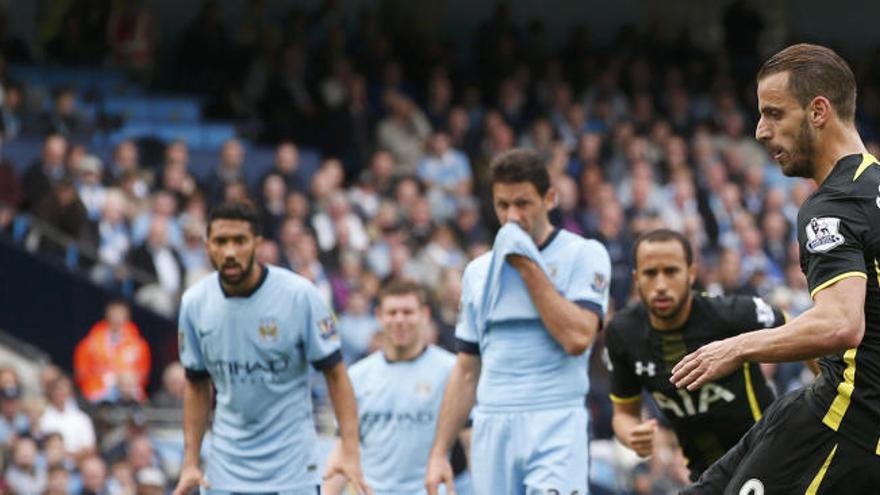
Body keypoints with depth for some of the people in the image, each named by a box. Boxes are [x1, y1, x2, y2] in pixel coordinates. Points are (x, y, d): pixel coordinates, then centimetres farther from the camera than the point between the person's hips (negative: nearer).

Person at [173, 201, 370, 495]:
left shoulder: (298, 294, -11)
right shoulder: (194, 303, -1)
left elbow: (335, 373, -6)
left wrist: (350, 451, -15)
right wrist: (190, 462, 7)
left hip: (292, 468, -3)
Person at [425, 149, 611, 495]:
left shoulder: (584, 255, 1)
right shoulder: (479, 271, 16)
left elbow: (578, 338, -14)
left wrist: (529, 266, -7)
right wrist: (439, 453, 11)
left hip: (555, 428, -5)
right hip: (491, 429, 5)